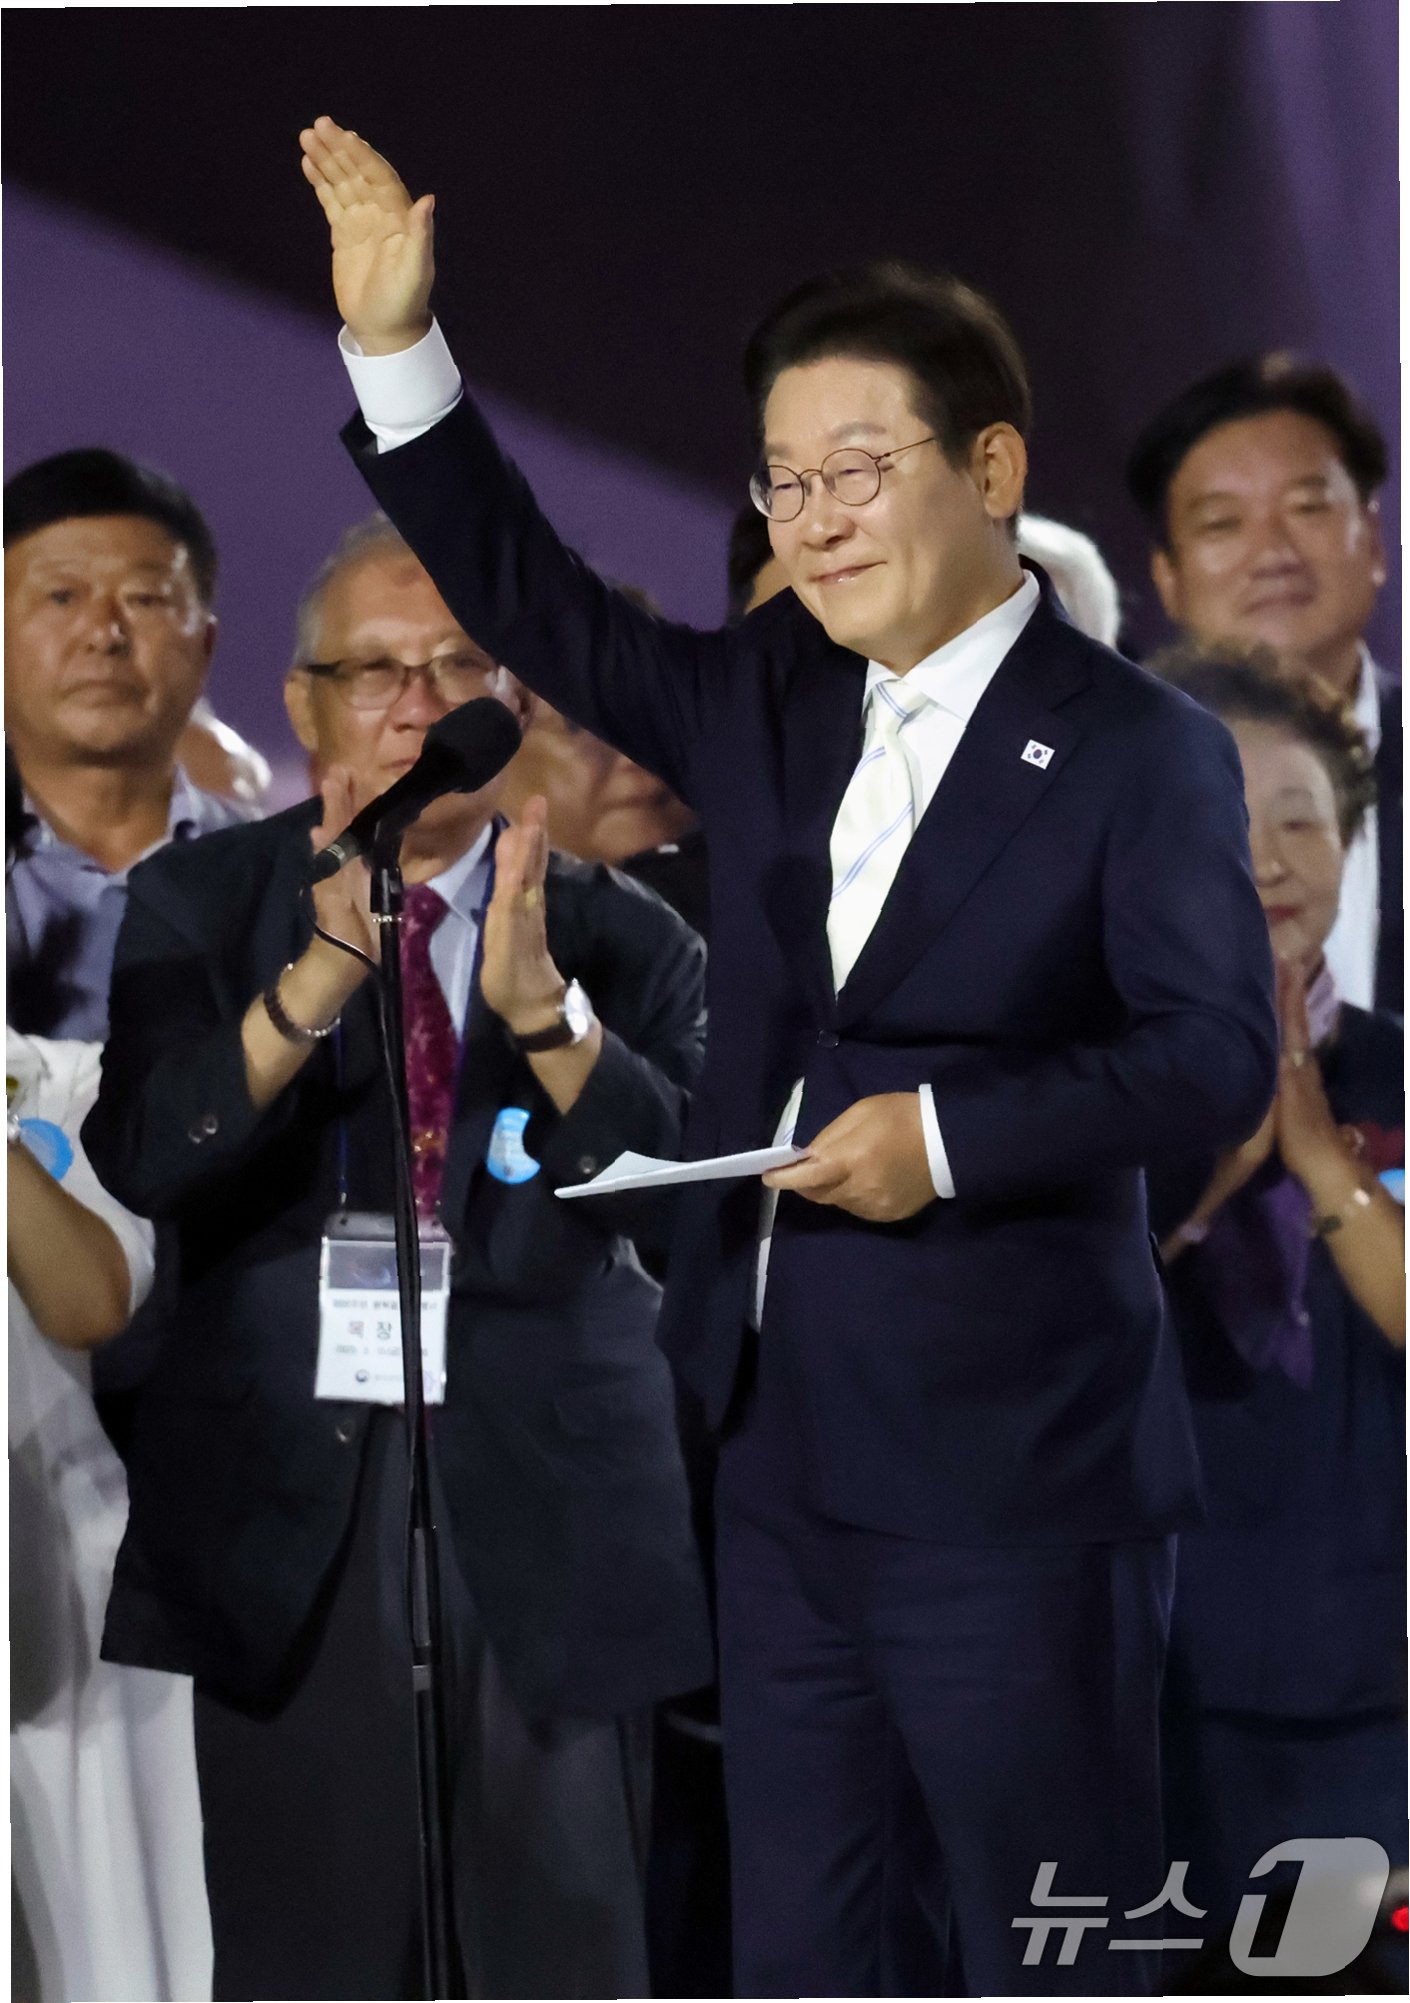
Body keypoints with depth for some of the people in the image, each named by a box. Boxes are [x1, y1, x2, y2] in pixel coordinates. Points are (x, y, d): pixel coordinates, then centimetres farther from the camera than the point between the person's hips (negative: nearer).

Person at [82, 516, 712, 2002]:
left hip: (543, 1520, 0)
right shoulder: (197, 907, 5)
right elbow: (142, 1161, -11)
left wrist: (542, 1003, -23)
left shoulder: (621, 941, 5)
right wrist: (316, 977, -26)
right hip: (291, 1518, 0)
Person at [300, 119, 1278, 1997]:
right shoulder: (770, 701, 10)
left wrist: (952, 1131, -23)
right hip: (786, 1469, 7)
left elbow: (1217, 1059, -16)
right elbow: (536, 605, 14)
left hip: (1013, 1488, -7)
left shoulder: (1138, 753, -9)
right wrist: (396, 349, 6)